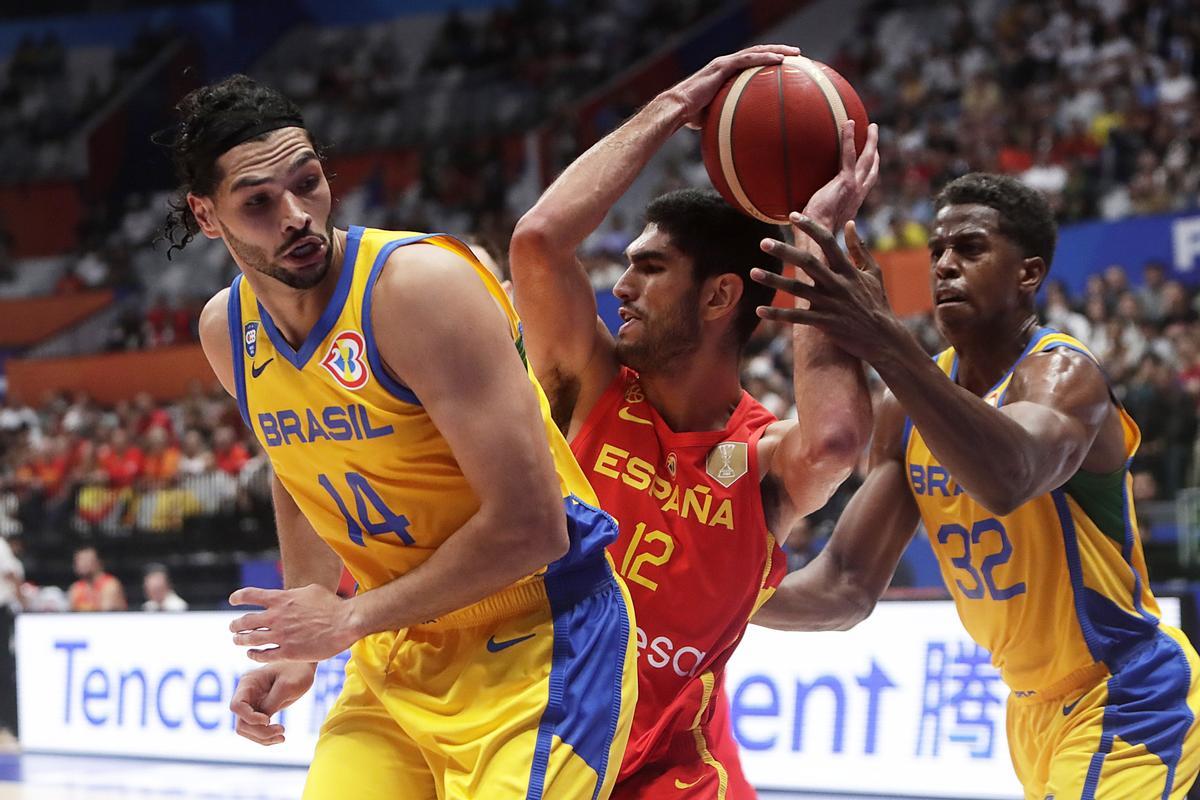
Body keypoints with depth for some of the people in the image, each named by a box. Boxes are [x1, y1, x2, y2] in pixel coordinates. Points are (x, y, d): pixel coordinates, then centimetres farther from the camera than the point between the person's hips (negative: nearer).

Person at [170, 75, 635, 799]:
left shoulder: (419, 283, -22)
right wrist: (300, 642, 11)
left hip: (537, 641, -7)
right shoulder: (226, 331, 1)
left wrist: (351, 618, -17)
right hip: (400, 654, 7)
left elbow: (529, 527, -25)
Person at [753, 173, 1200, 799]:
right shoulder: (907, 410, 1)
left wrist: (885, 343, -57)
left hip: (1128, 700, -8)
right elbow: (848, 587, -1)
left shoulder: (1063, 373, -21)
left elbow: (1009, 480, -46)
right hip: (1034, 708, 8)